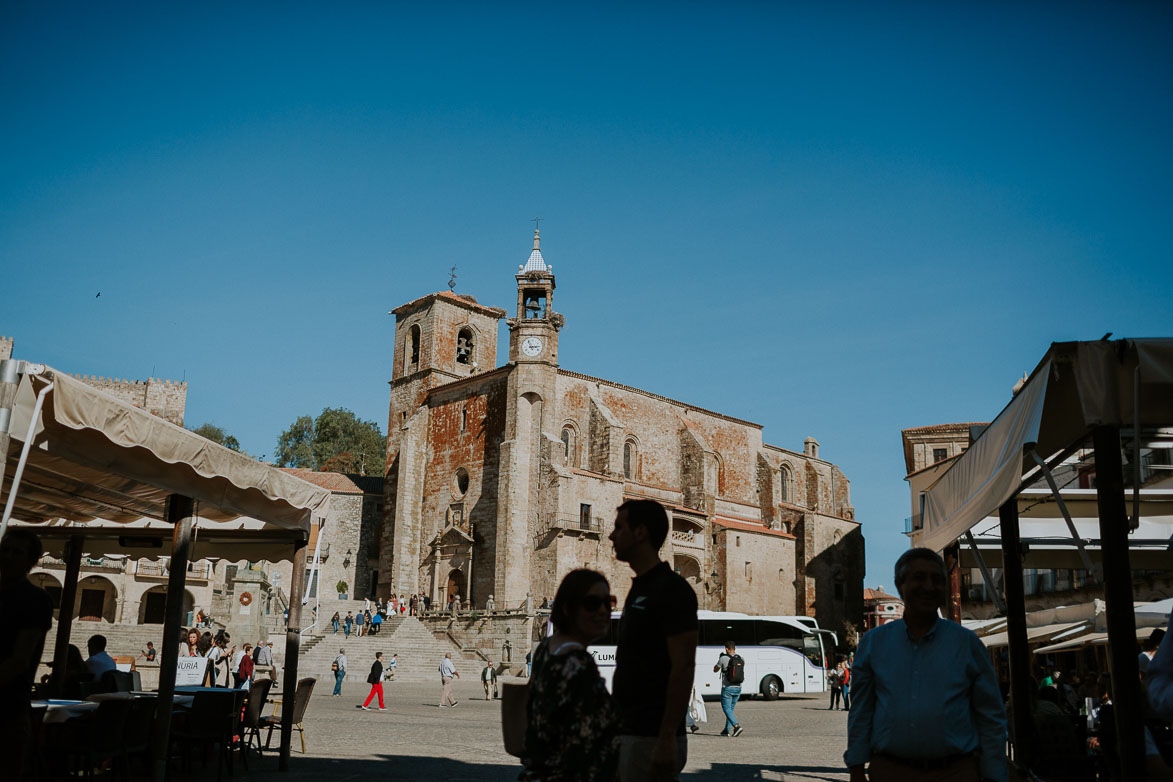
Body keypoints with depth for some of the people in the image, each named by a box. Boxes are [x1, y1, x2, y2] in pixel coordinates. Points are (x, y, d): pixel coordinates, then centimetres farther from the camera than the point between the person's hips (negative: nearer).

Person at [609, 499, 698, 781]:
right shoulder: (639, 589, 15)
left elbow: (683, 668, -19)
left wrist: (667, 739, -22)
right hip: (628, 732, 9)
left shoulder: (672, 590, -14)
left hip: (651, 737, -9)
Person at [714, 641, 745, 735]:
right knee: (731, 708, 16)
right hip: (738, 688, 6)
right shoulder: (742, 659, 4)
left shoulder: (724, 658, -11)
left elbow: (715, 670, 4)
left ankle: (737, 726, -21)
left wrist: (719, 660, 21)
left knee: (727, 709, -2)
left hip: (727, 688, -6)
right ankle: (727, 730, 20)